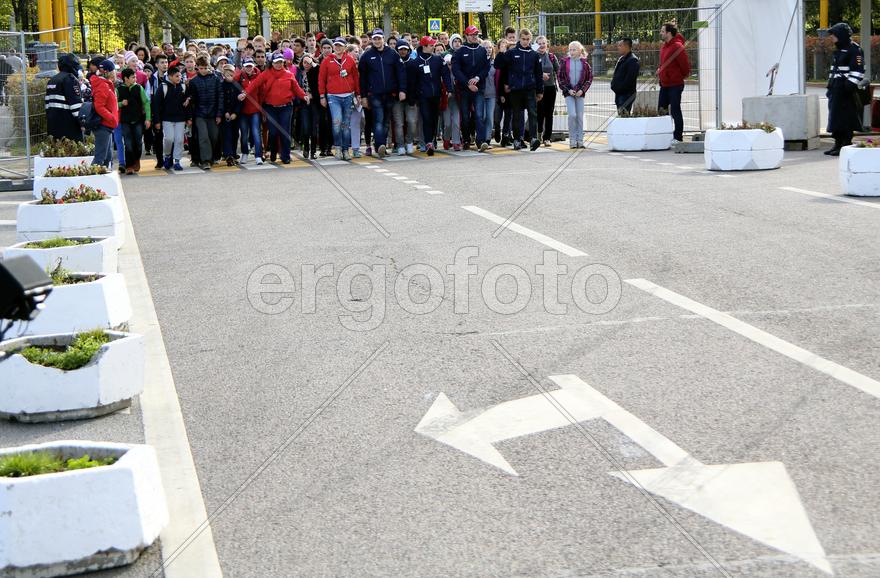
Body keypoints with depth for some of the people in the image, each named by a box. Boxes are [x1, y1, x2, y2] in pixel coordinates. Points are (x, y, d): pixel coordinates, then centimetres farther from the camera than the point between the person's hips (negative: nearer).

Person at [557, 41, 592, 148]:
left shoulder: (585, 63, 5)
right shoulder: (565, 62, 3)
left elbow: (589, 78, 7)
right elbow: (560, 78, 4)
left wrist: (582, 90, -6)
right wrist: (568, 90, -7)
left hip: (580, 93, 1)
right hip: (568, 92, -1)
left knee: (580, 116, 2)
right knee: (572, 115, -13)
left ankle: (580, 140, 9)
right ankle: (572, 140, -5)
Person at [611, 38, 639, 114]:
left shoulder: (633, 60, -13)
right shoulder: (621, 59, 19)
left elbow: (630, 78, -20)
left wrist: (619, 88, -17)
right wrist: (614, 85, 11)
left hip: (626, 94, -10)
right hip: (619, 93, 10)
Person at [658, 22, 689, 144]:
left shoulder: (677, 46, -17)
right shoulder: (664, 46, 12)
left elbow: (685, 65, -16)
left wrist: (683, 76, -1)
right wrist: (660, 70, 10)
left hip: (675, 85, -9)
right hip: (664, 85, 9)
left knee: (675, 111, -4)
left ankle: (678, 138, 2)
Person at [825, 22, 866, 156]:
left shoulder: (854, 49, -10)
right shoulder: (838, 50, 19)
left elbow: (858, 71, -16)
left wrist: (850, 85, -22)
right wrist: (830, 87, 21)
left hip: (845, 90, -9)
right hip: (836, 89, 9)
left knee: (846, 118, -6)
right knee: (835, 116, 10)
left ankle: (846, 145, -2)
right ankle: (838, 144, 16)